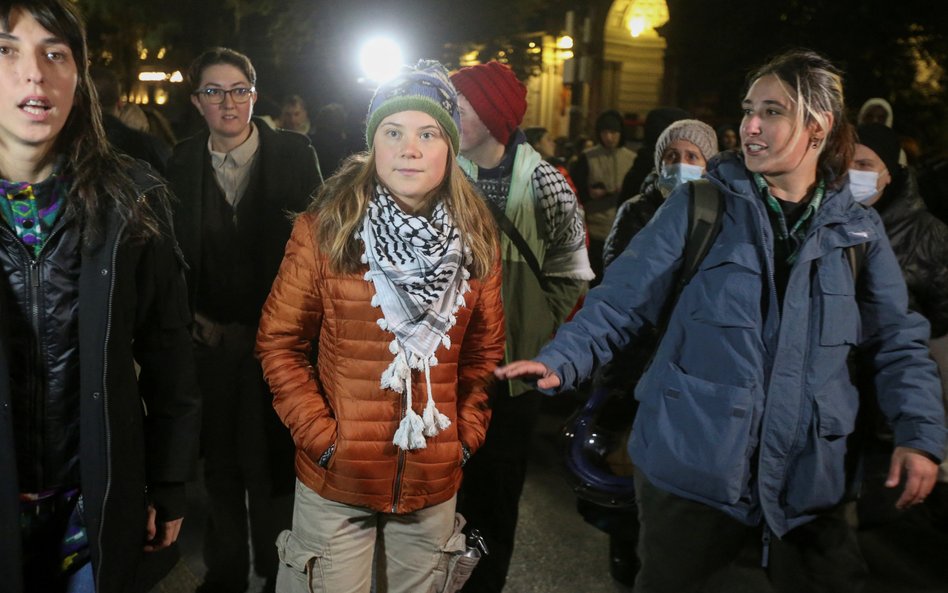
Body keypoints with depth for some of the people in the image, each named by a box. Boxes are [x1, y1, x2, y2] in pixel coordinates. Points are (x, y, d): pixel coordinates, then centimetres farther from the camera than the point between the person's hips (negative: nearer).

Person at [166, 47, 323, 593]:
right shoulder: (181, 162, 3)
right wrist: (194, 317, 3)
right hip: (211, 336, 3)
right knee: (220, 462, 16)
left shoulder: (295, 153, -5)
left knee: (272, 461, 6)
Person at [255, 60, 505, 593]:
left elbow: (485, 350, 8)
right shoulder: (324, 230, -9)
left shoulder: (477, 240, 0)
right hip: (336, 480, -2)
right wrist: (321, 436, -10)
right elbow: (279, 342, -5)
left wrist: (467, 433, 1)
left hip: (435, 482, 3)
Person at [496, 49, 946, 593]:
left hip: (809, 479, 2)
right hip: (691, 465, -1)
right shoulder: (701, 206, -4)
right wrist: (559, 360, -20)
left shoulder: (858, 231, 4)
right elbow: (625, 298, -6)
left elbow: (898, 340, 10)